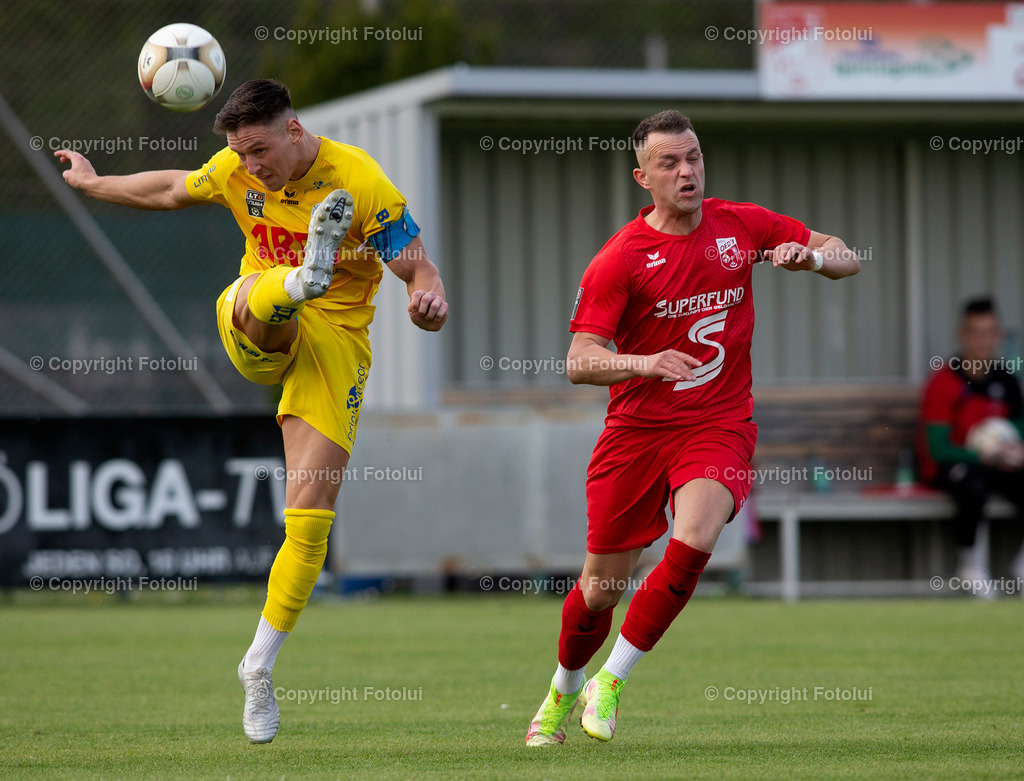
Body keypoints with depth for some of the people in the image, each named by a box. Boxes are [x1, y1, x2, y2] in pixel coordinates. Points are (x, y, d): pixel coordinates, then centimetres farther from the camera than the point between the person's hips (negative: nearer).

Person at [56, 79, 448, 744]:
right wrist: (93, 184, 35)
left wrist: (430, 300, -39)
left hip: (336, 342, -4)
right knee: (258, 296, -35)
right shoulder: (237, 169, 1)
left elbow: (421, 271, -15)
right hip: (255, 336, 4)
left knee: (311, 514, -12)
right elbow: (168, 190, 22)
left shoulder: (362, 183, -14)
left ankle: (259, 669, -2)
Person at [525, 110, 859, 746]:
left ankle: (611, 682, -12)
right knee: (602, 587, 4)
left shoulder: (742, 225, 2)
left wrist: (811, 258, -13)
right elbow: (580, 361, -15)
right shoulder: (619, 258, -9)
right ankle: (563, 693, 34)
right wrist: (645, 363, -34)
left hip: (719, 425, 1)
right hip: (636, 429, -1)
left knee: (692, 542, -27)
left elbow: (848, 258, 11)